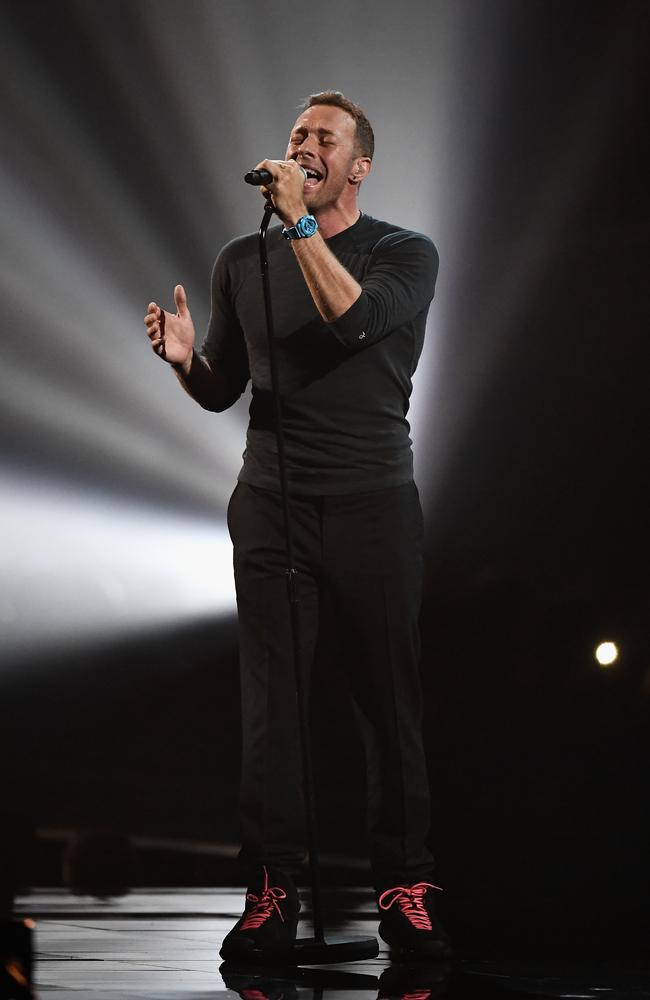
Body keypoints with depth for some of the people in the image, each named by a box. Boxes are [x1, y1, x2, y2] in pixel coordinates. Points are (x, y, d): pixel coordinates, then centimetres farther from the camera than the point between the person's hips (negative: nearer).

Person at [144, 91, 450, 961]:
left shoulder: (405, 254, 1)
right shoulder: (243, 260, 12)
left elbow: (354, 319, -20)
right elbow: (223, 390, 17)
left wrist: (301, 223, -19)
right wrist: (185, 359, -4)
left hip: (374, 505, -2)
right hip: (272, 505, 2)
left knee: (388, 697, -2)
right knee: (269, 700, -3)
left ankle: (404, 888, 5)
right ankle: (271, 893, 0)